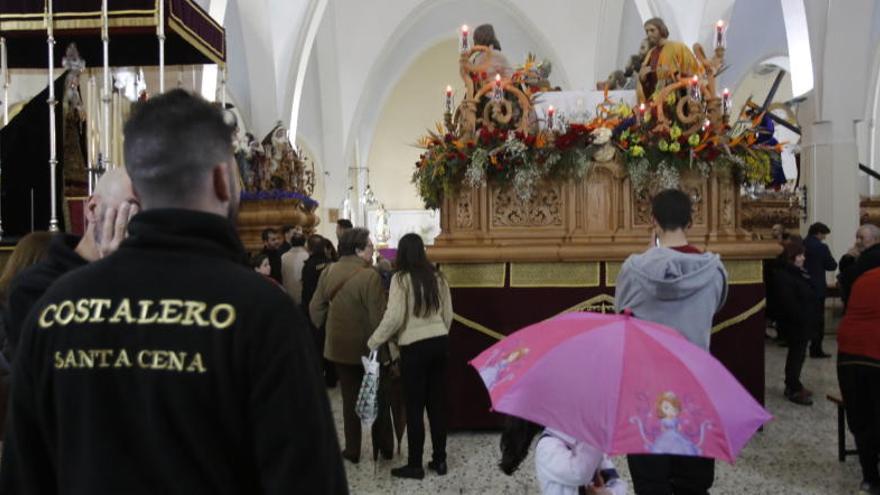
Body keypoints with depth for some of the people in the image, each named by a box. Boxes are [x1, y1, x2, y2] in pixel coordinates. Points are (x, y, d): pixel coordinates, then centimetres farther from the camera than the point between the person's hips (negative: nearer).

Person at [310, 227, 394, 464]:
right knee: (379, 399, 14)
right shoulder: (369, 276, -21)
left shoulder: (328, 273, -2)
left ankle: (352, 450, 22)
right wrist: (385, 347, -13)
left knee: (350, 398, 17)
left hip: (340, 346, 4)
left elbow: (315, 308, 4)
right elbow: (378, 316, -22)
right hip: (369, 347, -4)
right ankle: (384, 448, 24)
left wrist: (324, 329, 20)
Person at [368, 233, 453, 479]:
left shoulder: (401, 278, -10)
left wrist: (373, 342, -3)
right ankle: (439, 460, 22)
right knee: (437, 403, 13)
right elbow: (448, 314, 10)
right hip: (440, 343, 5)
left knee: (414, 406, 5)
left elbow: (394, 317, -15)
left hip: (414, 347, -5)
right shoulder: (437, 277, 5)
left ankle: (415, 465, 14)